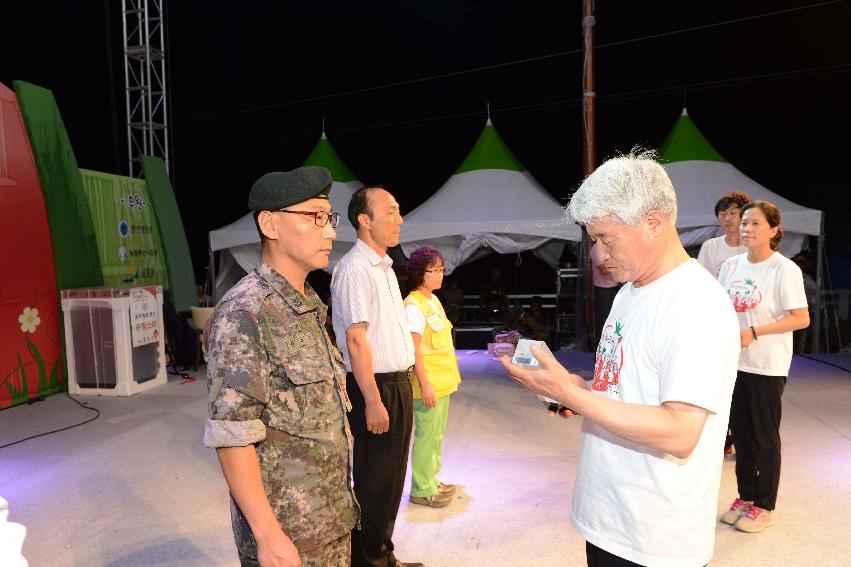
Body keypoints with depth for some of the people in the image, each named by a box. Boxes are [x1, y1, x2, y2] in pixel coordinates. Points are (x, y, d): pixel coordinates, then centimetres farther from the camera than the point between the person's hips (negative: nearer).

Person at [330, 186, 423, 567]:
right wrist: (372, 400, -21)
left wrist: (403, 386, 16)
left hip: (399, 384, 9)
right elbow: (355, 339, -20)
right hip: (375, 388, -9)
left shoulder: (385, 266, 14)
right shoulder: (354, 268, -15)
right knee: (374, 482, 4)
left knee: (392, 477, 19)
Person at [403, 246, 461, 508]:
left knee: (436, 435, 17)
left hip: (443, 381, 9)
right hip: (428, 384, -9)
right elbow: (414, 349, -19)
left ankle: (431, 481, 31)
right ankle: (422, 489, 16)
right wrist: (424, 384, -20)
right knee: (427, 436, 2)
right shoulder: (413, 305, -16)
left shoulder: (434, 300, 11)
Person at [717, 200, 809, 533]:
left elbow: (801, 319, -15)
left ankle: (764, 506, 23)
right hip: (734, 362, 5)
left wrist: (753, 333, -21)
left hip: (767, 367, -5)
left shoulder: (784, 269, -12)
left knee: (764, 437, 7)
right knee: (741, 434, 15)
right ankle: (745, 497, 31)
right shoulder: (731, 266, 5)